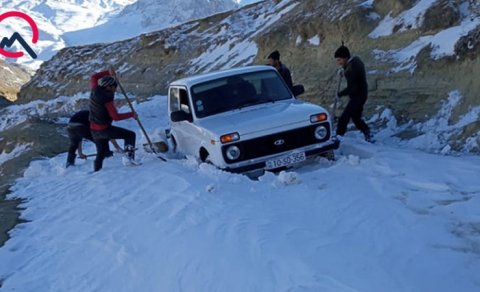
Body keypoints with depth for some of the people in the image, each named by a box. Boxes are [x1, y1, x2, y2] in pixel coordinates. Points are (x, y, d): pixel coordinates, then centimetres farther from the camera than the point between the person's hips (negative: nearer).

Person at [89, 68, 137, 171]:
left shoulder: (96, 91, -2)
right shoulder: (107, 99, -22)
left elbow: (94, 77, 19)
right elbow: (116, 117, -25)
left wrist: (108, 73, 19)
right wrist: (131, 114, -14)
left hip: (94, 129, 8)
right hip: (104, 129, -8)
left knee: (101, 153, 24)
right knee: (130, 134, -2)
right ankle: (130, 157, -17)